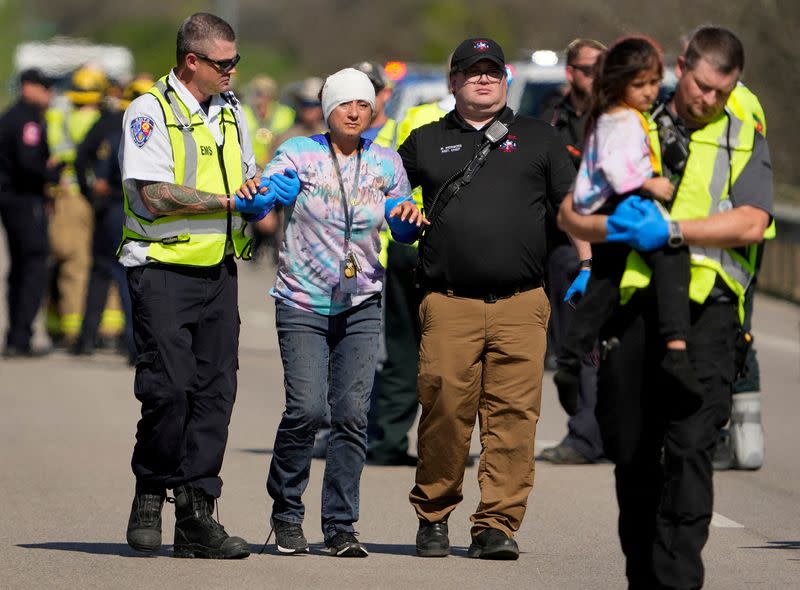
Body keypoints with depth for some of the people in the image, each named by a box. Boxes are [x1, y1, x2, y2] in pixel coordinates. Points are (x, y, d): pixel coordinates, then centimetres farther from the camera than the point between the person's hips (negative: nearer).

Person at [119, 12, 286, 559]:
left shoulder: (229, 110, 14)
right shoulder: (150, 112, -9)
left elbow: (246, 174, 26)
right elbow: (156, 195, -18)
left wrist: (260, 194, 3)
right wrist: (229, 200, -15)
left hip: (219, 270, 6)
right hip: (163, 270, -6)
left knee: (215, 390, 1)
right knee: (168, 387, -12)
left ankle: (196, 516, 4)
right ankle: (150, 494, 9)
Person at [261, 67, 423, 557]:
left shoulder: (386, 163, 9)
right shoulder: (299, 154, -1)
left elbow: (403, 231, 18)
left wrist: (411, 215, -5)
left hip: (361, 304, 3)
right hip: (303, 302, -3)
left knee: (353, 413, -6)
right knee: (307, 409, -14)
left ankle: (341, 525, 3)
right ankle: (287, 513, 7)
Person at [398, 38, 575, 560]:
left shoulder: (537, 139, 18)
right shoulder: (426, 142, 18)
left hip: (520, 305, 0)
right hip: (449, 305, 0)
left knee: (513, 415, -7)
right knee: (444, 412, -6)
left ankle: (498, 525, -6)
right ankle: (433, 517, 8)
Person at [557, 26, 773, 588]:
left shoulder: (745, 138, 11)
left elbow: (750, 224, -4)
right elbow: (570, 210, 10)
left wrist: (670, 230, -15)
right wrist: (609, 227, -12)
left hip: (706, 305, -2)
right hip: (632, 303, 2)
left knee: (690, 446, -15)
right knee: (631, 450, 7)